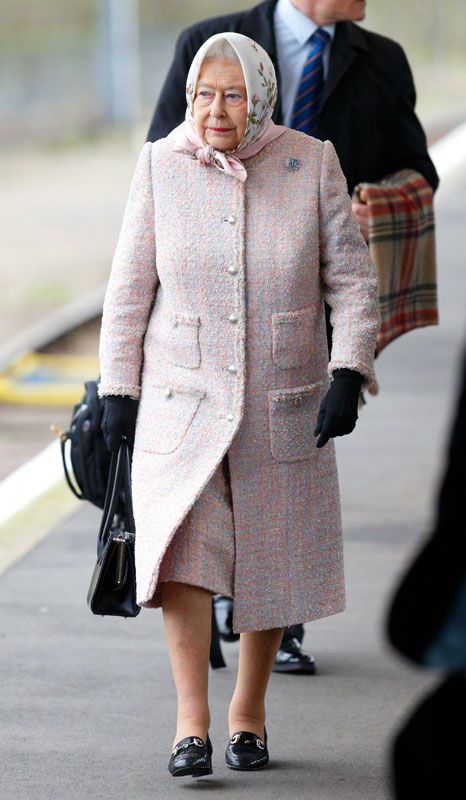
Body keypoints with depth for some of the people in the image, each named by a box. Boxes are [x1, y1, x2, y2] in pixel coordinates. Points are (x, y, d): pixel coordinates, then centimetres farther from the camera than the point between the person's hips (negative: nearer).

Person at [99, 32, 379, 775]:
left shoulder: (311, 164, -4)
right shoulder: (161, 166, -3)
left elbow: (354, 280, -1)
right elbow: (129, 288, 3)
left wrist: (348, 374, -12)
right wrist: (118, 390, 1)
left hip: (284, 407, 1)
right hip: (181, 401, -1)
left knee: (272, 564, 8)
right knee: (182, 543, -17)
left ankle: (248, 714, 25)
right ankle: (191, 722, -15)